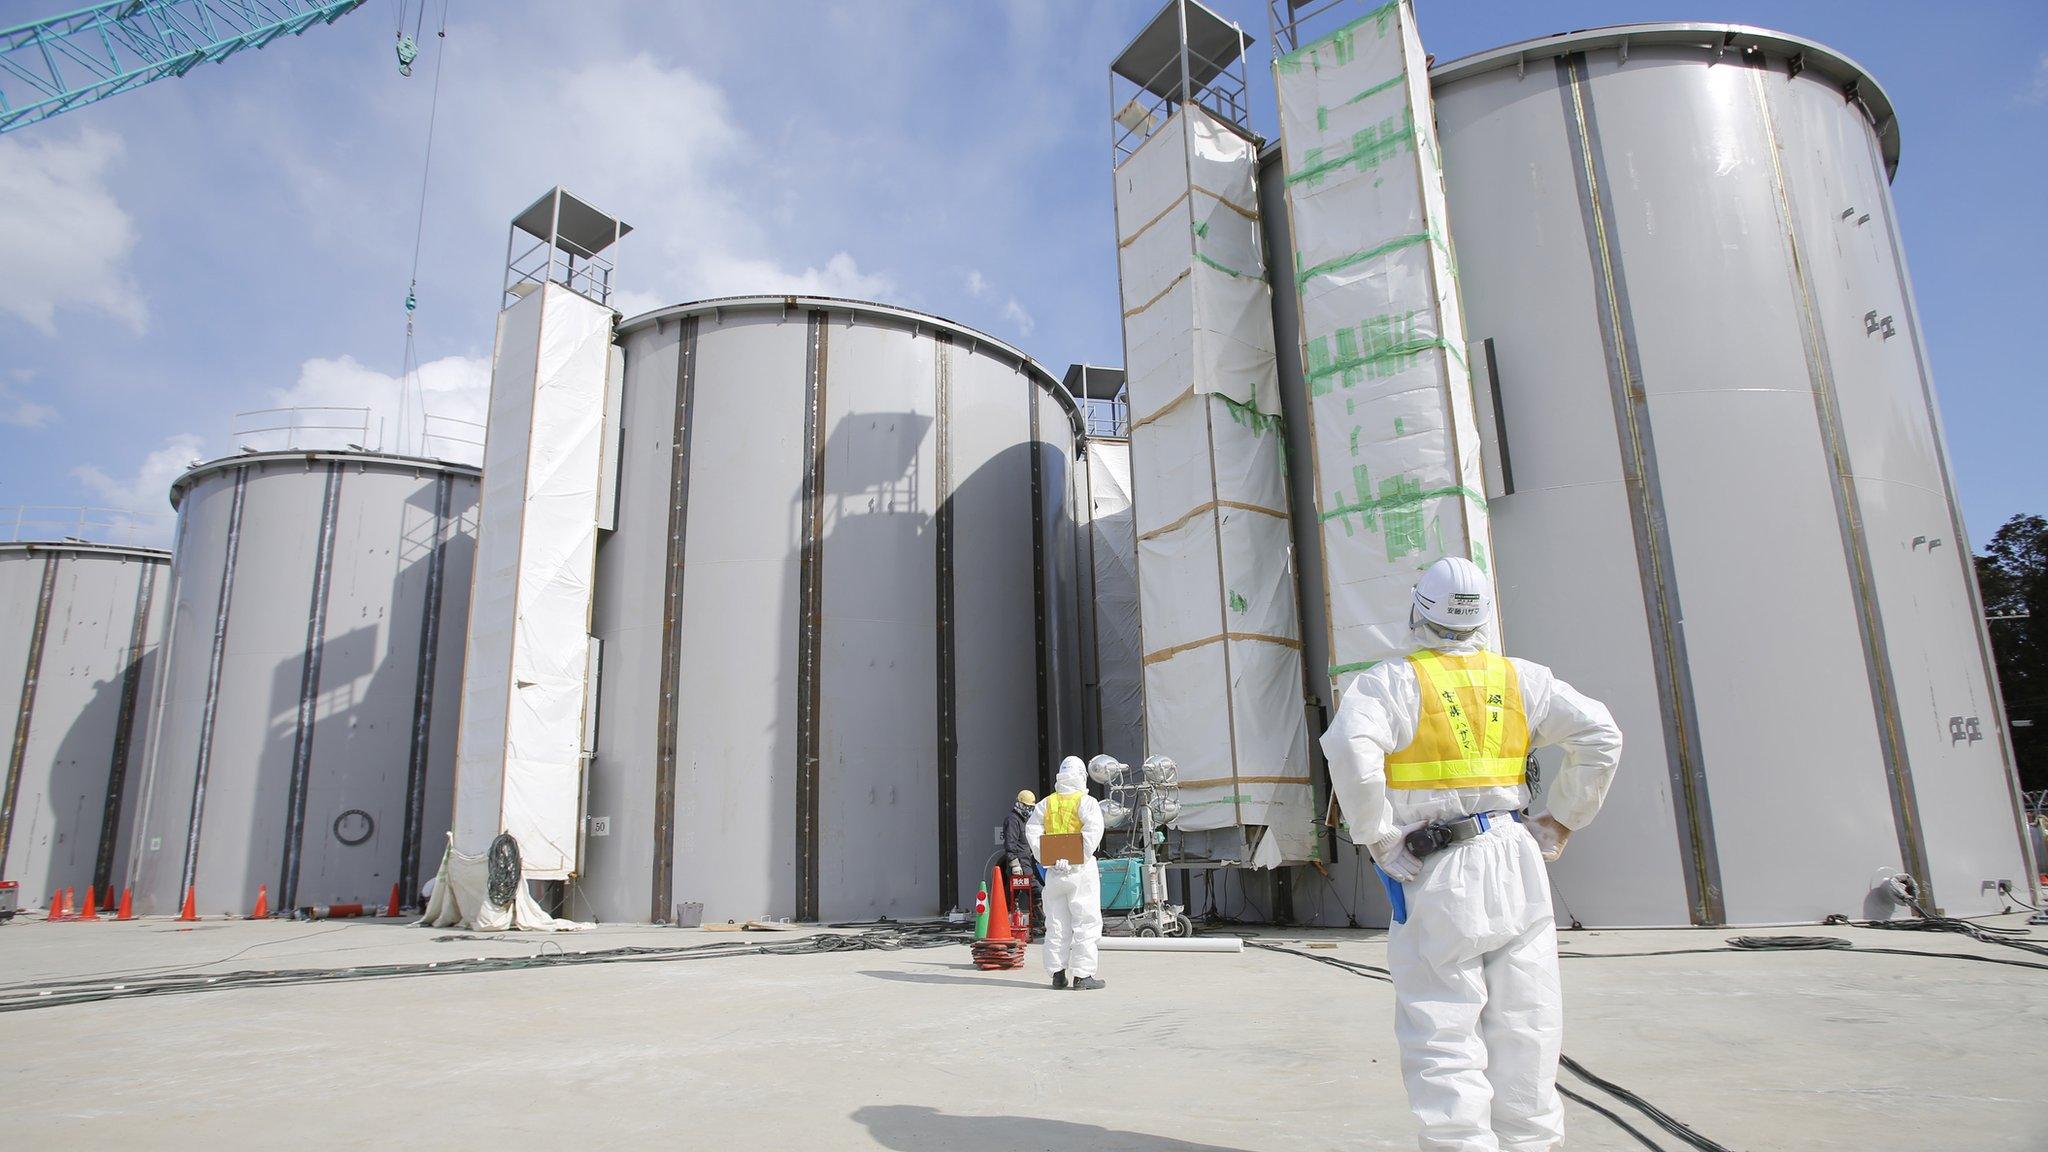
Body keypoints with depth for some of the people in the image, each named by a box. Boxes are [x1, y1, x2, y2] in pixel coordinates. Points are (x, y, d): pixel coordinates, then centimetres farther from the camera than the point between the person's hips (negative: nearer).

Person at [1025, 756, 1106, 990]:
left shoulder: (1047, 803, 8)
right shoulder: (1086, 802, -4)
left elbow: (1031, 829, 0)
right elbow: (1093, 829, -19)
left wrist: (1045, 859, -3)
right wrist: (1082, 857, -15)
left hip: (1054, 871, 4)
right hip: (1080, 870, -4)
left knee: (1056, 924, 11)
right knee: (1085, 922, 1)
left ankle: (1057, 973, 14)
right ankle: (1082, 975, 0)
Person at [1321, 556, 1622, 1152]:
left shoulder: (1392, 681, -6)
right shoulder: (1519, 678, 8)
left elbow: (1351, 749, -23)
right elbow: (1601, 735, 5)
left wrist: (1380, 839, -13)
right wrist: (1559, 823, 8)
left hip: (1435, 876, -4)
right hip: (1517, 863, 4)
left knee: (1444, 1029, 1)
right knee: (1523, 1025, 14)